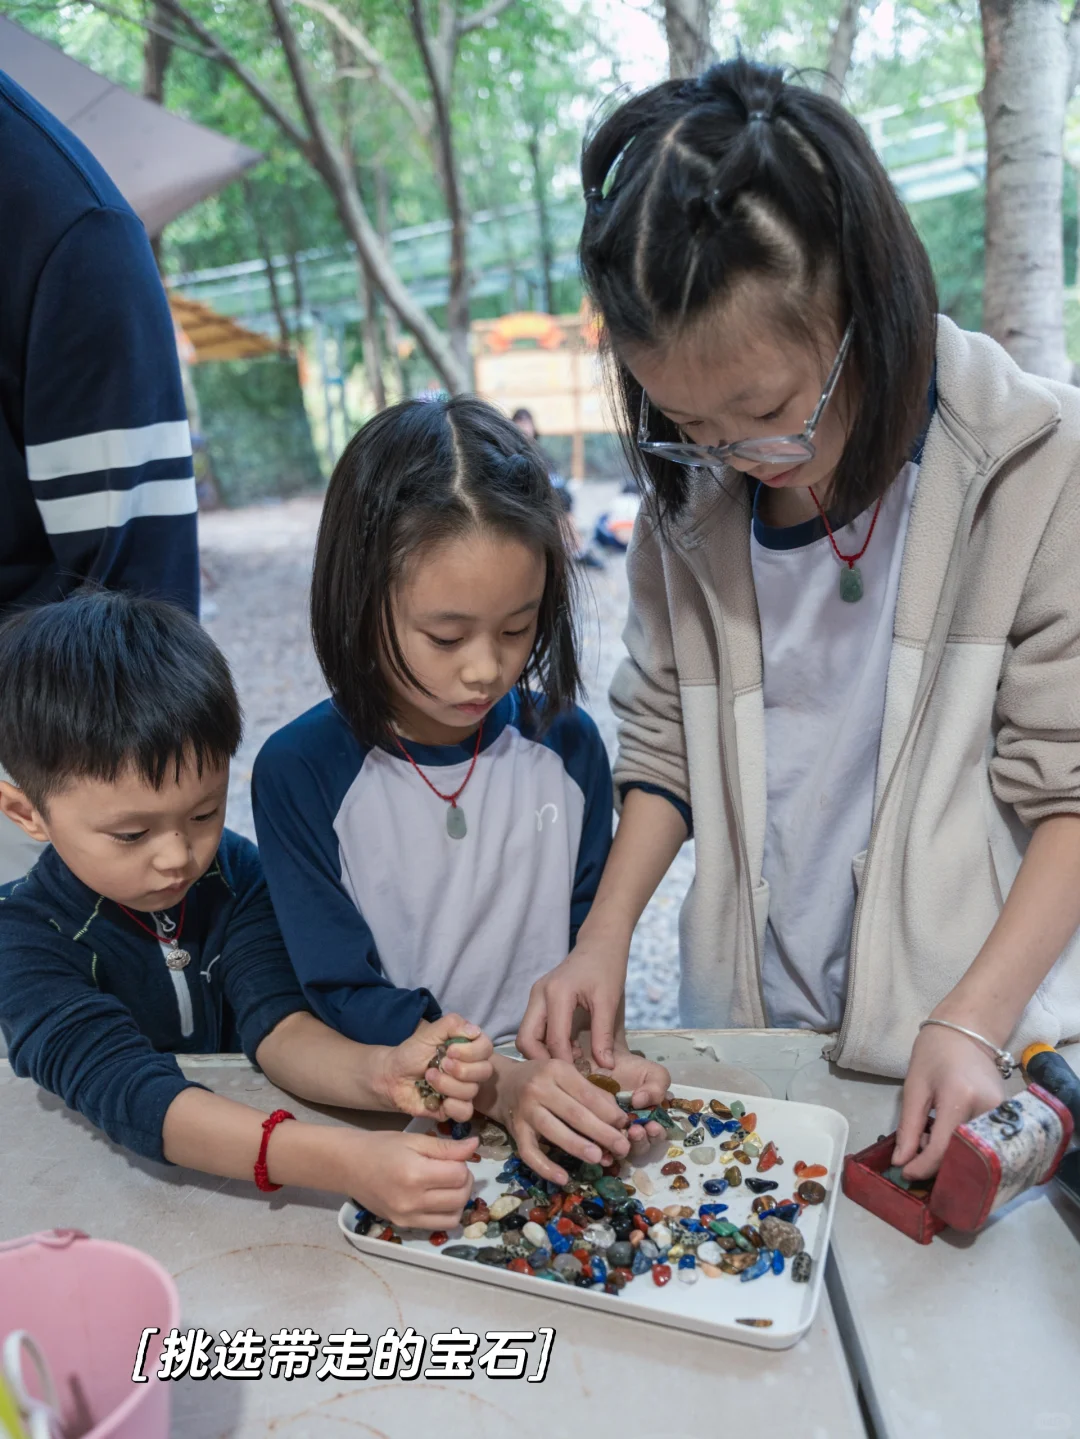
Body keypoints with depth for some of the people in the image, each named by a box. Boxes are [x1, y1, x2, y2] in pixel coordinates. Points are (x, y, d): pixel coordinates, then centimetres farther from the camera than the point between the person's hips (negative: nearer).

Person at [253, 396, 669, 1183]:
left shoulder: (567, 743, -2)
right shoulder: (299, 772, -10)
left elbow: (590, 944, 4)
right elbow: (346, 992, -10)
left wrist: (592, 1053, -15)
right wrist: (497, 1083, -23)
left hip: (554, 1096, 2)